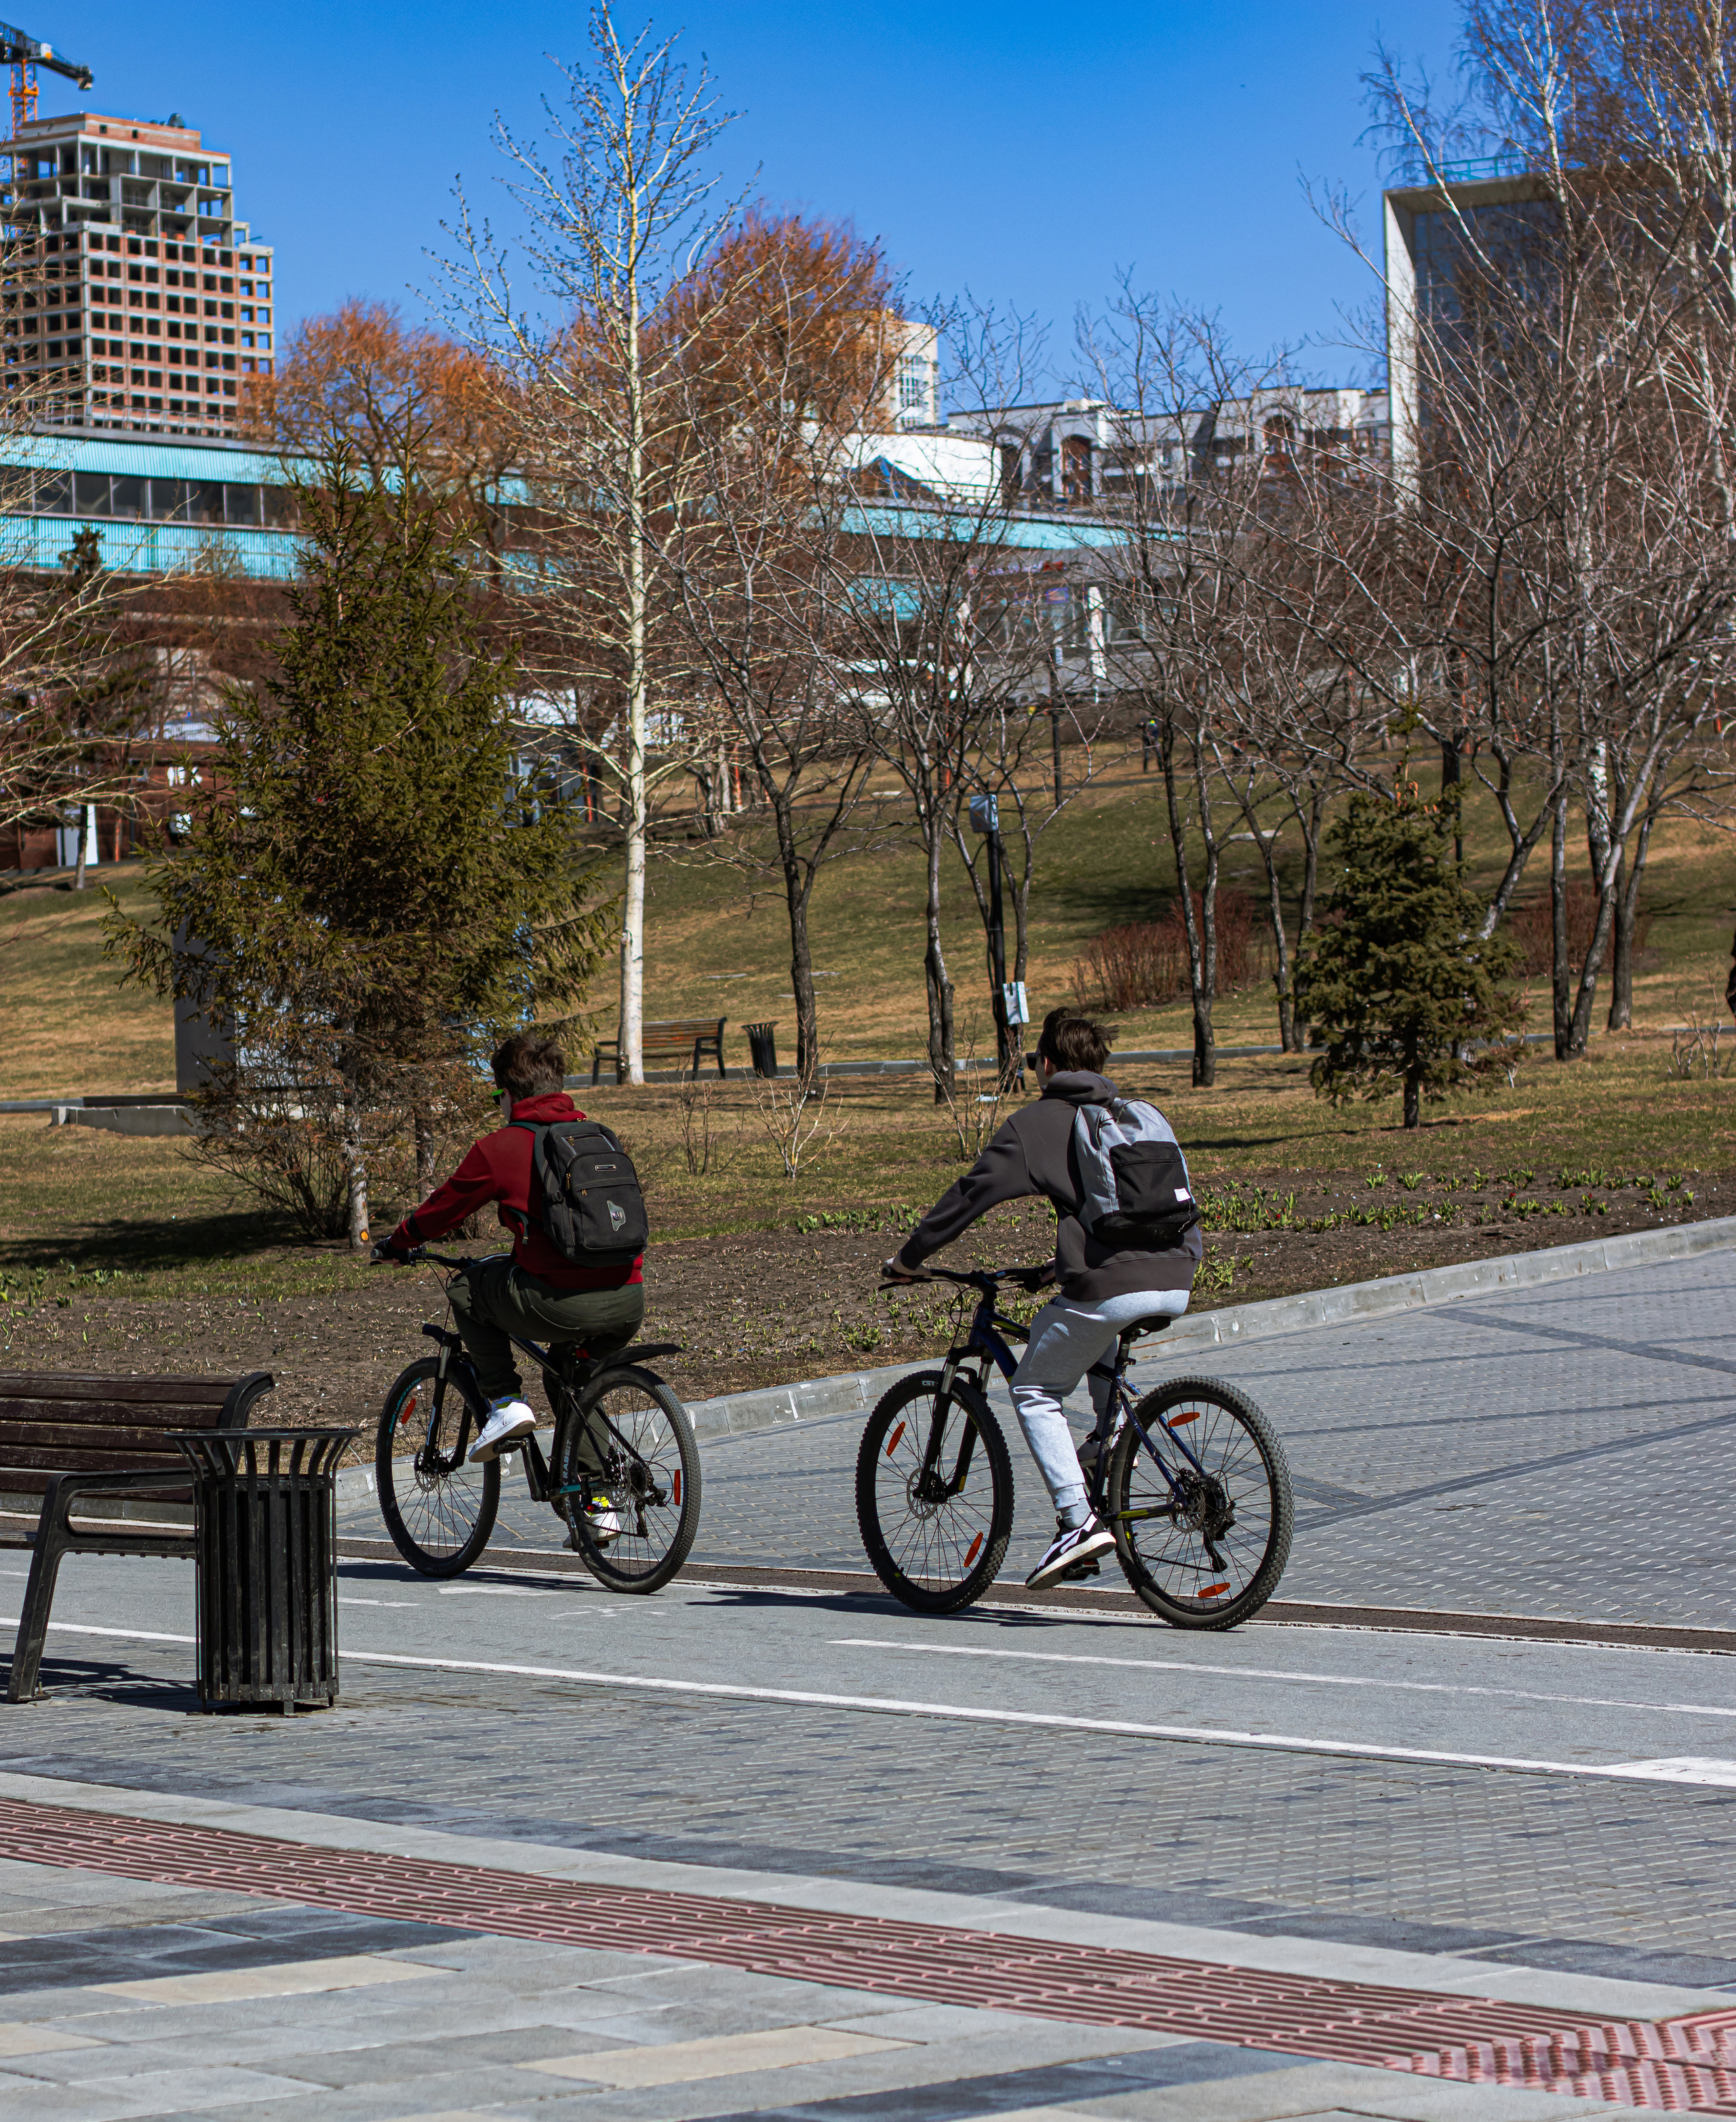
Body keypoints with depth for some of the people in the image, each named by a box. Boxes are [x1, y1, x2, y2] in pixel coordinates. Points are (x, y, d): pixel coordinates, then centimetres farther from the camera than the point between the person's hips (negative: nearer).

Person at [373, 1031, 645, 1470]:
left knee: (467, 1288, 21)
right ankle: (595, 1488, 27)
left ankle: (506, 1401, 10)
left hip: (561, 1308, -6)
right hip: (629, 1307, 6)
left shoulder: (498, 1148, 3)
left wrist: (396, 1244, 35)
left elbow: (444, 1208, 15)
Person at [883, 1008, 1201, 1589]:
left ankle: (1078, 1520, -5)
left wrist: (909, 1257, 16)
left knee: (1035, 1392, 10)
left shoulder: (1038, 1122, 6)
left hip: (1110, 1288, -7)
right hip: (1176, 1283, 7)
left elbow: (971, 1193, 5)